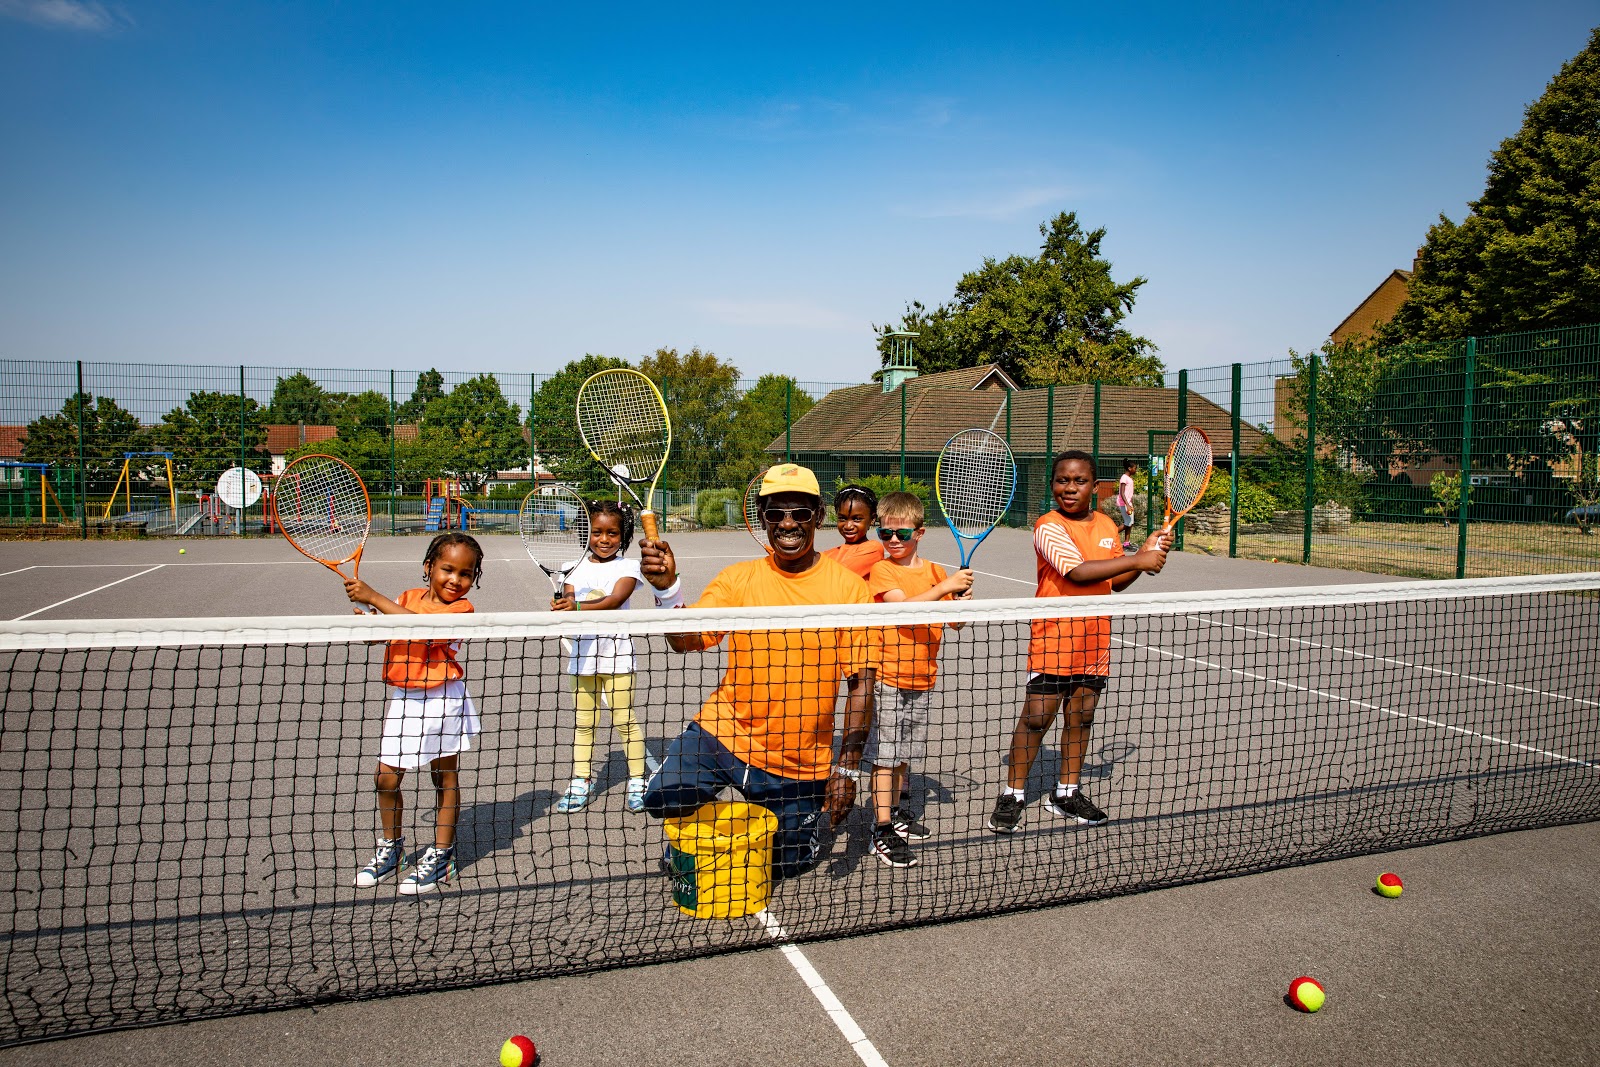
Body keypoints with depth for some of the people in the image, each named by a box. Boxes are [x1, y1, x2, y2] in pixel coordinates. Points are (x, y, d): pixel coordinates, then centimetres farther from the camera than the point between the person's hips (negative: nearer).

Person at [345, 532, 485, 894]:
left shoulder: (461, 608, -13)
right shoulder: (408, 598, 8)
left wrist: (373, 597, -27)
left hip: (442, 701, -5)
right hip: (403, 700, 5)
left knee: (444, 778, 8)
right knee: (385, 778, 7)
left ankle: (441, 854, 23)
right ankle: (391, 847, 29)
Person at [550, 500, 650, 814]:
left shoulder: (627, 566, -4)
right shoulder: (577, 568, 8)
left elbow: (614, 600, -19)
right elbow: (567, 600, -4)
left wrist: (577, 607, -34)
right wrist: (562, 607, -29)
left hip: (616, 655, -3)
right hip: (582, 655, 4)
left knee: (624, 721, 2)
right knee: (583, 722, 12)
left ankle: (637, 781, 15)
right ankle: (581, 782, 23)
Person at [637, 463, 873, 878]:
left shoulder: (849, 587, -7)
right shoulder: (738, 579, -2)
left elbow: (861, 684, -8)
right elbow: (688, 641, -14)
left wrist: (847, 768, -12)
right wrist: (667, 588, -33)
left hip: (802, 763, -1)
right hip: (724, 734, 1)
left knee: (787, 865, 8)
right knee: (662, 796, -19)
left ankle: (796, 826, 41)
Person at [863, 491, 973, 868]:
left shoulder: (935, 571, 8)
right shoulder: (879, 569, -8)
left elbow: (955, 622, 8)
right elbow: (903, 606, -23)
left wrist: (961, 600, -13)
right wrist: (944, 587, -31)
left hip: (922, 678, 5)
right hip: (887, 676, -5)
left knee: (904, 751, 17)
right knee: (884, 754, -3)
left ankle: (895, 813, 32)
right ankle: (882, 832, 2)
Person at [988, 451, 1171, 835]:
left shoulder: (1107, 525, 10)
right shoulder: (1049, 526, -11)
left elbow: (1118, 581, 16)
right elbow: (1078, 572, -25)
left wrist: (1149, 552, 2)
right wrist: (1135, 559, -19)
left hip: (1095, 639, 6)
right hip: (1052, 637, -6)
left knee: (1081, 715, 12)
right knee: (1036, 717, -3)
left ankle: (1066, 793, 26)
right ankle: (1013, 794, 10)